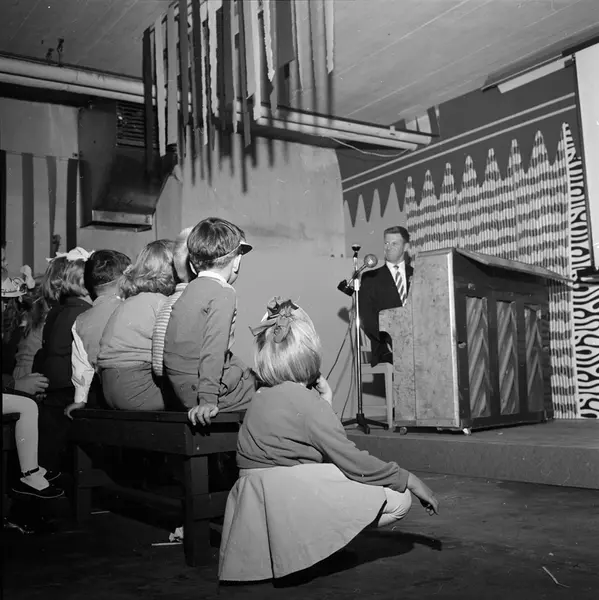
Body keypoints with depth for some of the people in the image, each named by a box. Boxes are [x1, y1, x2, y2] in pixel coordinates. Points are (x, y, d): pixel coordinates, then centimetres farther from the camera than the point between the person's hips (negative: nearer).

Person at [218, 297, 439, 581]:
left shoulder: (261, 398, 14)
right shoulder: (305, 401, -12)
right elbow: (352, 461, -14)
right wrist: (410, 479, -5)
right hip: (289, 501, -9)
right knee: (398, 500, -7)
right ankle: (307, 542, -5)